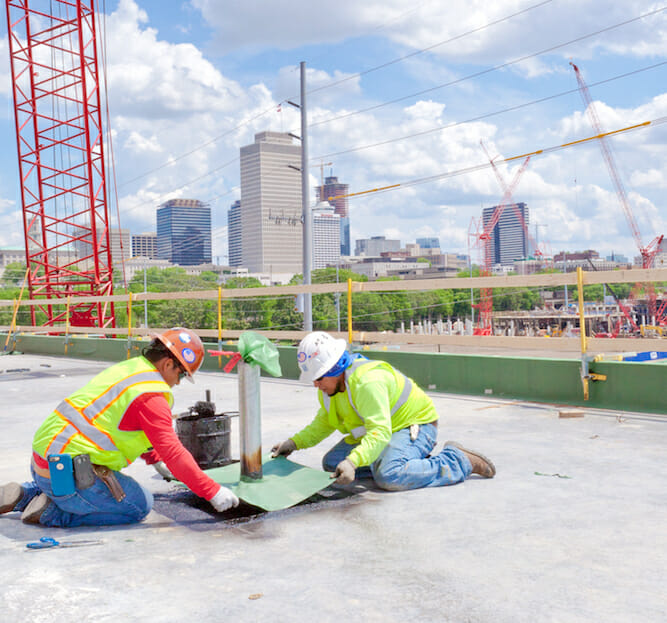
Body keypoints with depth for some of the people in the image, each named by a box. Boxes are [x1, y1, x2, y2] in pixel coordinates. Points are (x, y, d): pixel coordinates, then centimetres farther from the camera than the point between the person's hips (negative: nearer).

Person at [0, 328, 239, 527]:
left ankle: (22, 495, 20)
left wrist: (156, 460, 38)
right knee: (140, 505, -3)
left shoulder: (127, 368, 15)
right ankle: (51, 512, -5)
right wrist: (213, 492, -11)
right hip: (68, 472, -10)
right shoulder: (152, 396, -15)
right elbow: (174, 453, -17)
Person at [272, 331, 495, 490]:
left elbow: (379, 433, -39)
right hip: (375, 429, 10)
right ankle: (414, 461, 5)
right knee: (332, 462, 1)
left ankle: (459, 461, -13)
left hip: (415, 426, -10)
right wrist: (294, 442, 1)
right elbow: (324, 423, 16)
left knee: (388, 477, -35)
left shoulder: (367, 382, -32)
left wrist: (352, 462, -53)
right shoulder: (329, 385, -1)